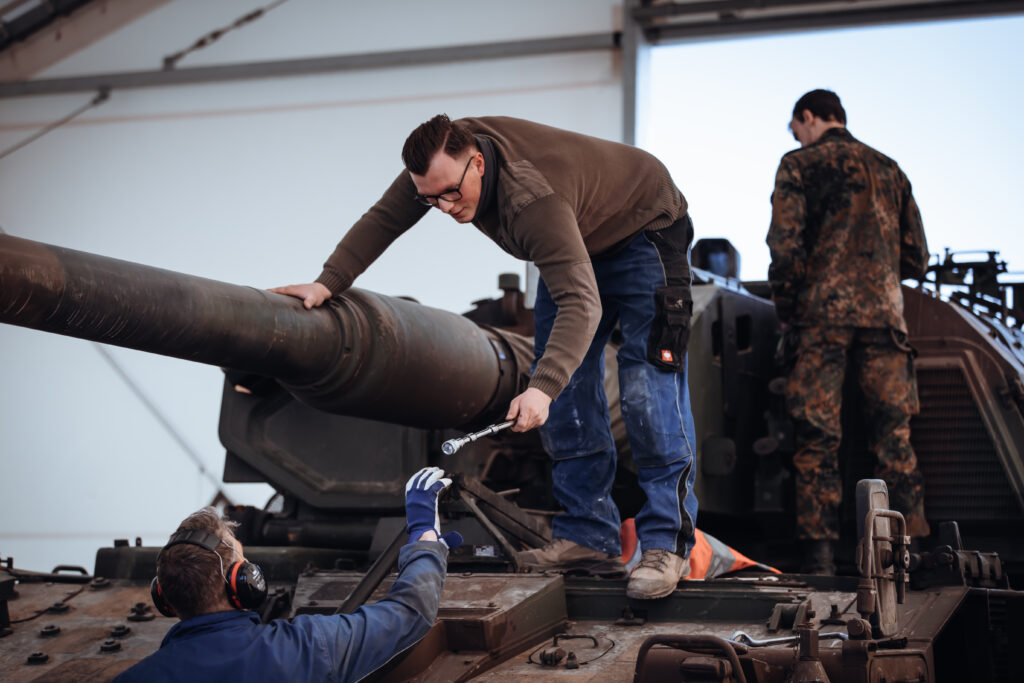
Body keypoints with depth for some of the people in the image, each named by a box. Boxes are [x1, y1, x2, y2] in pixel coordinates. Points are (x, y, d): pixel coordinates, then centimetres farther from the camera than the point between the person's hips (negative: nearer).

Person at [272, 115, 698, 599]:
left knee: (648, 384, -17)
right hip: (578, 242, 8)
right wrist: (328, 282, -17)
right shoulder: (445, 156, -21)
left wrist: (541, 388, -62)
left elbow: (579, 303, -50)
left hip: (642, 229, -8)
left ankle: (666, 545, -16)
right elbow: (383, 219, -7)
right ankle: (587, 536, -1)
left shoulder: (534, 200, -44)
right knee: (566, 386, -1)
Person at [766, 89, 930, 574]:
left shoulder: (799, 165, 5)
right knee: (894, 438, 4)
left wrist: (786, 314, 3)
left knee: (818, 438, -2)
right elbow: (916, 258, 18)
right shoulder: (888, 169, 20)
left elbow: (785, 246, -6)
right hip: (884, 312, 4)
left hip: (824, 312, -4)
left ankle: (819, 554, -5)